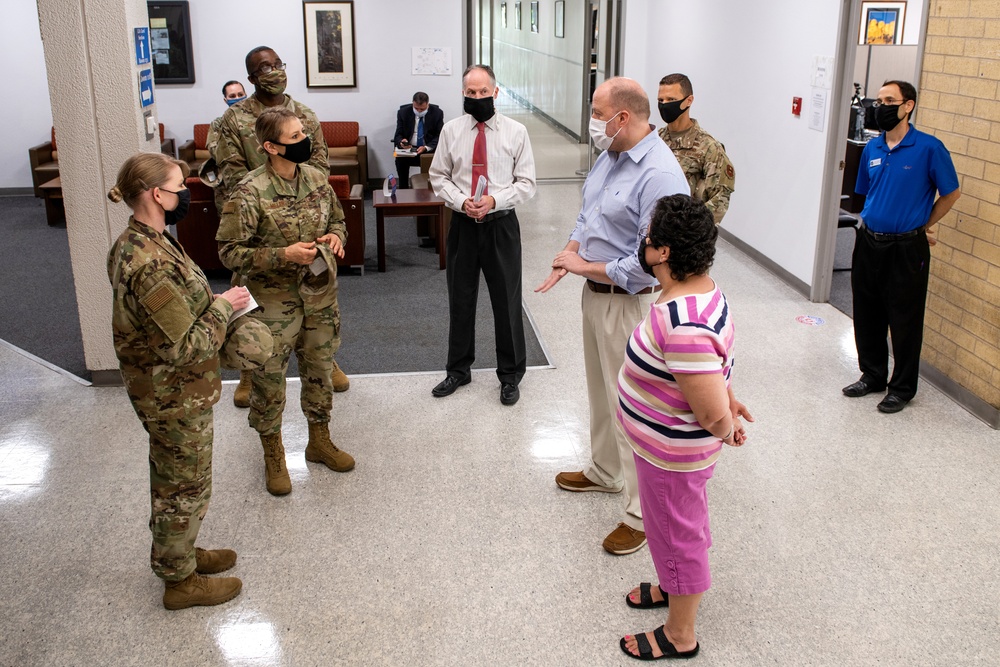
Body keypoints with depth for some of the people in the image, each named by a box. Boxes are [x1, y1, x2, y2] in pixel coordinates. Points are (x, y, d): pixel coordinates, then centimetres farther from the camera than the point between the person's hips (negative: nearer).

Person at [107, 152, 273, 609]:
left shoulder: (140, 242, 1)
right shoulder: (150, 264, -31)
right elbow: (184, 348, -28)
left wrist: (213, 303, 0)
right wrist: (223, 307, -16)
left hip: (169, 390, 10)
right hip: (175, 397, -10)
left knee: (173, 481, 25)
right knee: (185, 486, 9)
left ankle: (178, 551, 45)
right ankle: (180, 581, 27)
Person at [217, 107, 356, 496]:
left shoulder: (316, 178, -1)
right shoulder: (250, 193, -19)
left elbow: (337, 217, 14)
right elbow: (229, 251, -16)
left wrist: (336, 236, -9)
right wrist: (283, 255, -25)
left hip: (320, 293, 5)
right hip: (274, 300, -5)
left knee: (320, 368, 18)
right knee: (269, 377, 7)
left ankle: (319, 440, 39)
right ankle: (273, 455, 28)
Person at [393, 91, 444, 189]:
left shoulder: (437, 113, -2)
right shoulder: (403, 112, 0)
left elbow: (439, 136, -3)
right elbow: (398, 135, 2)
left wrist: (426, 147, -22)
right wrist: (401, 142, -24)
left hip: (429, 149, 0)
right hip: (408, 148, 0)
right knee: (400, 159, -31)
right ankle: (403, 189, -15)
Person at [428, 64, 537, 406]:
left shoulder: (516, 132, -4)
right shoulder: (451, 130, 1)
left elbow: (526, 183, -2)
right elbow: (439, 176, 6)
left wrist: (494, 200, -17)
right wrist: (462, 201, -11)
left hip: (501, 224, -2)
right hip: (463, 223, 2)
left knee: (507, 301, 6)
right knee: (460, 299, 13)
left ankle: (510, 374, 24)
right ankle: (459, 369, 31)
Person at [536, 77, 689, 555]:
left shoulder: (659, 175, -25)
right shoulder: (609, 155, 5)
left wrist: (588, 266, -18)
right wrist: (568, 255, -3)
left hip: (630, 303, -10)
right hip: (595, 292, 10)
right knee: (602, 391, 25)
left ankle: (642, 514, 14)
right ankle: (604, 472, 46)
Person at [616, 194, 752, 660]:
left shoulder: (684, 324, -37)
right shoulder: (700, 286, -5)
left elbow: (714, 414, -32)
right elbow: (717, 359, 12)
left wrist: (728, 431, -12)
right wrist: (728, 396, 12)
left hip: (672, 454, -9)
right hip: (672, 447, 9)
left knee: (677, 534, 12)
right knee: (682, 528, 29)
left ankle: (679, 636, 34)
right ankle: (675, 588, 54)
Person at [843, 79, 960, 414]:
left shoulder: (929, 148, -12)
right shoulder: (872, 148, 5)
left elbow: (951, 193, -1)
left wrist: (923, 226, 6)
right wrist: (875, 221, 10)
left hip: (906, 249, -5)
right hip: (868, 244, 5)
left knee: (905, 323, 4)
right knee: (866, 317, 14)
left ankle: (902, 388, 19)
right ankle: (872, 376, 32)